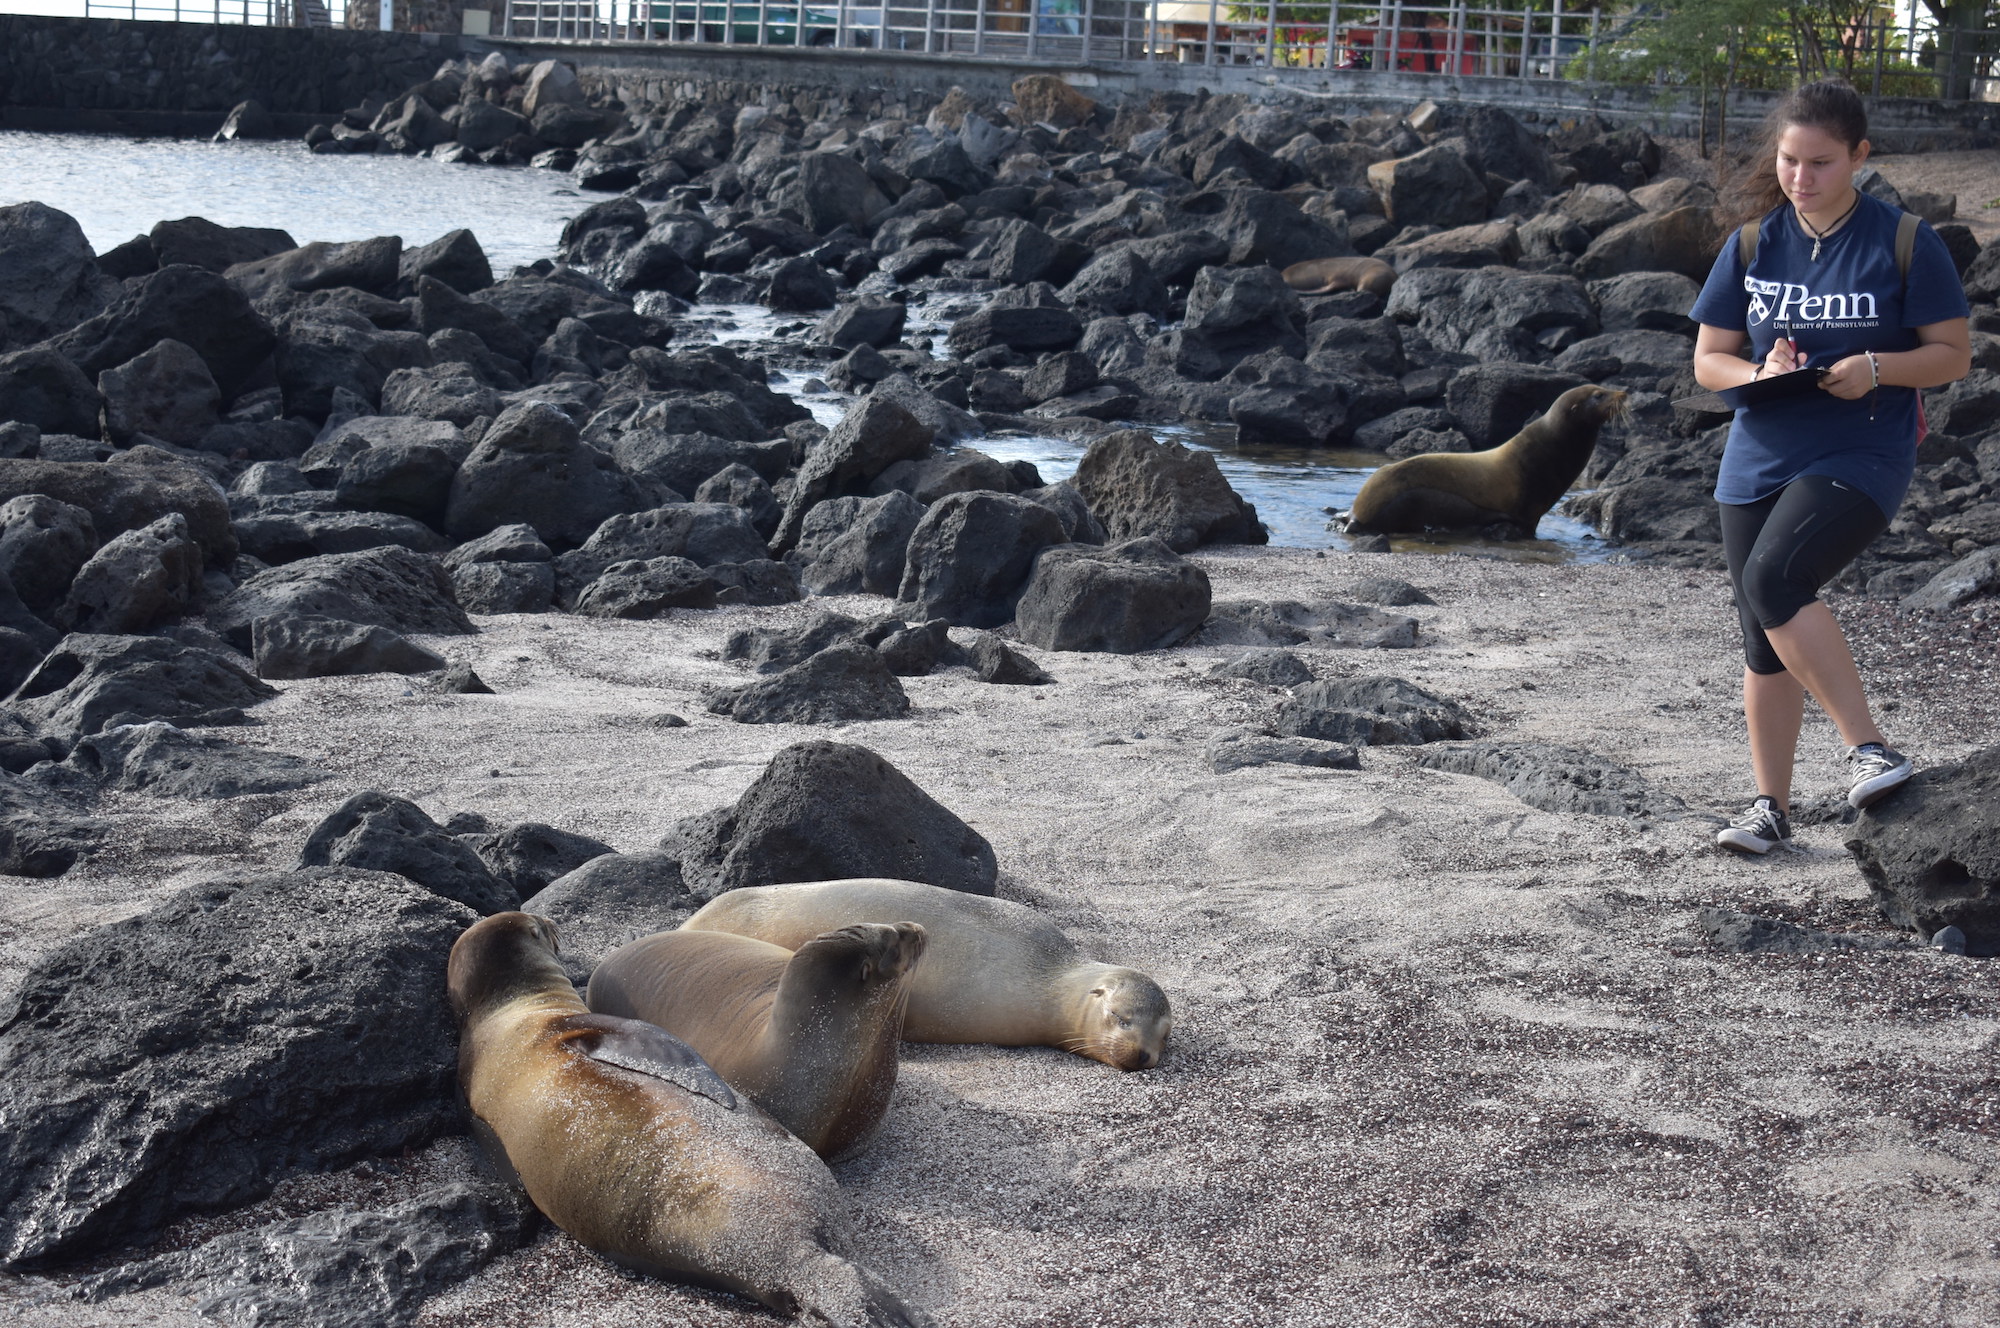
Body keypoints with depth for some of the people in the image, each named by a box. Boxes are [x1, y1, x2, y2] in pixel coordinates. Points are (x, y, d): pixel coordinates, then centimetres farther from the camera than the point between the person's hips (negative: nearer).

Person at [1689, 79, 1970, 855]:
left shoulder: (1905, 243, -4)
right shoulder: (1752, 245, 6)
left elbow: (1954, 354, -2)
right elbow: (1708, 360, 9)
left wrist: (1875, 368, -20)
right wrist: (1759, 374, -13)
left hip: (1861, 458, -5)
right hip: (1759, 461, 5)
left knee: (1773, 580, -29)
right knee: (1764, 645, 7)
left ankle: (1867, 747, -20)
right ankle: (1772, 807, 19)